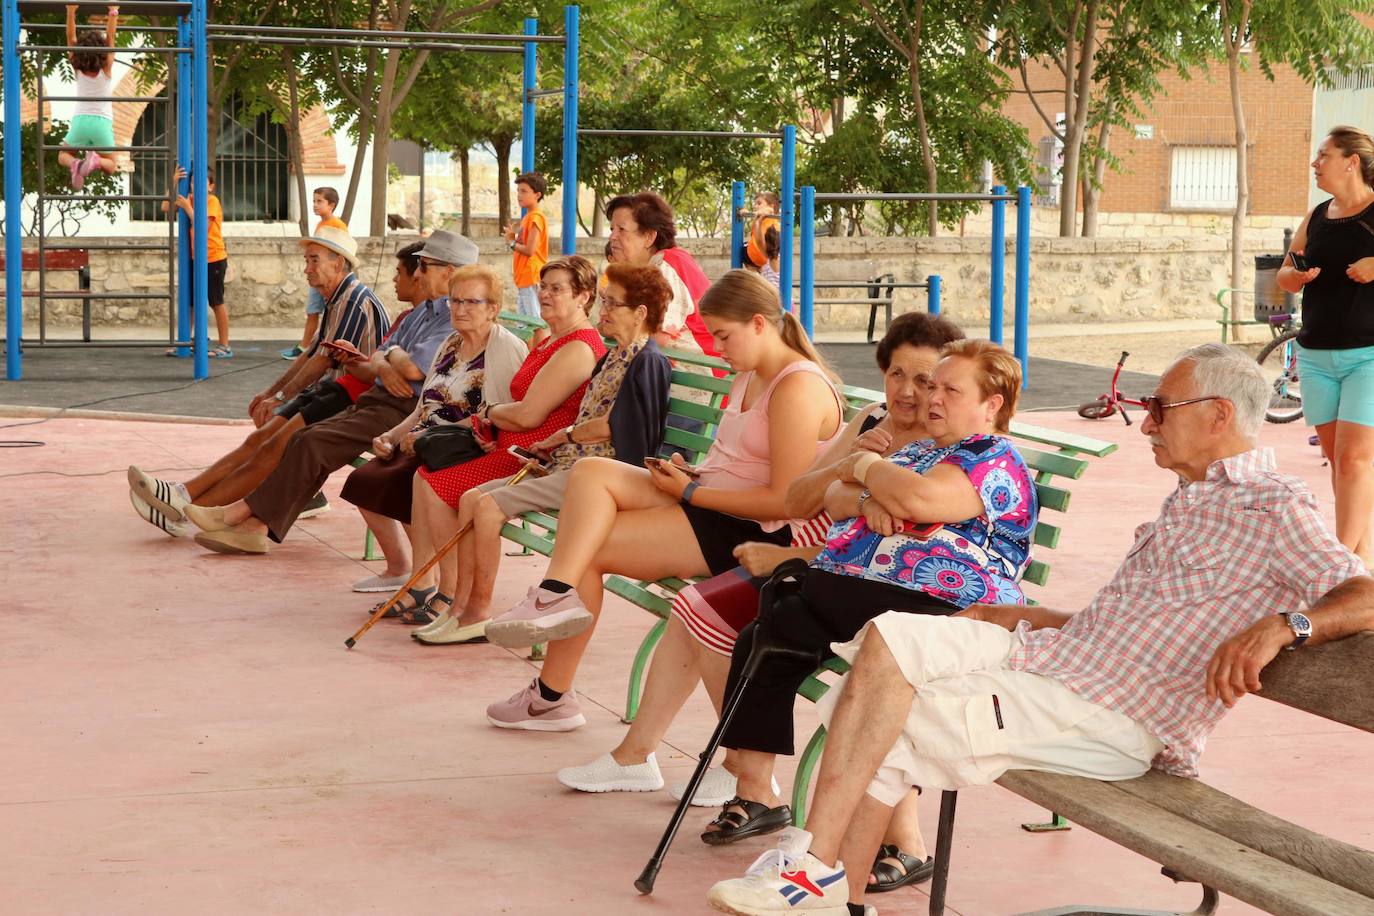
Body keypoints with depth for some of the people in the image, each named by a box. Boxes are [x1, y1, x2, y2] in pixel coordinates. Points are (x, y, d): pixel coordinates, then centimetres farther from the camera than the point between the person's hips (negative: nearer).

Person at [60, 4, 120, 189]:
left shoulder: (78, 70, 2)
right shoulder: (106, 70, -3)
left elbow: (71, 38, 3)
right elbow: (111, 38, 0)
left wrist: (71, 12, 2)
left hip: (80, 120, 1)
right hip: (102, 122, -1)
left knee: (63, 156, 20)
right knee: (111, 166, 12)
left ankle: (75, 164, -17)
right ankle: (96, 160, -26)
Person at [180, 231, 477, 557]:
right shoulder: (424, 311, 23)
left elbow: (413, 369, -22)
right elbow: (381, 354, 21)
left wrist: (393, 354, 2)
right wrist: (387, 367, -4)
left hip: (403, 411, -10)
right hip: (378, 399, 10)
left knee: (313, 444, -20)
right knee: (306, 439, -7)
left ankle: (243, 511, -12)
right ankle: (255, 527, -14)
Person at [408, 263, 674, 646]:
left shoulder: (648, 362, -10)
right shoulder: (612, 359, 21)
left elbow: (612, 426, -17)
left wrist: (565, 435, -2)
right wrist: (546, 449, 6)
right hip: (566, 464, 10)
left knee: (489, 506, -22)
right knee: (470, 498, 0)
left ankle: (477, 615, -13)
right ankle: (460, 607, -3)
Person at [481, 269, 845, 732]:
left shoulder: (799, 388, -17)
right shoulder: (750, 376, 14)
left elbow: (784, 501, -22)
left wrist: (691, 492, -16)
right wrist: (688, 473, -1)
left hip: (753, 535, -10)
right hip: (712, 504, 10)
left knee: (587, 547, -15)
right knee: (591, 472, -10)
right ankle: (557, 597, -19)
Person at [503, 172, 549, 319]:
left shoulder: (536, 217, -14)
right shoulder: (527, 217, 17)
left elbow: (529, 250, -19)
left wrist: (511, 242, -4)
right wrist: (514, 237, 4)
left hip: (531, 278, -10)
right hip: (523, 278, 10)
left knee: (533, 320, -11)